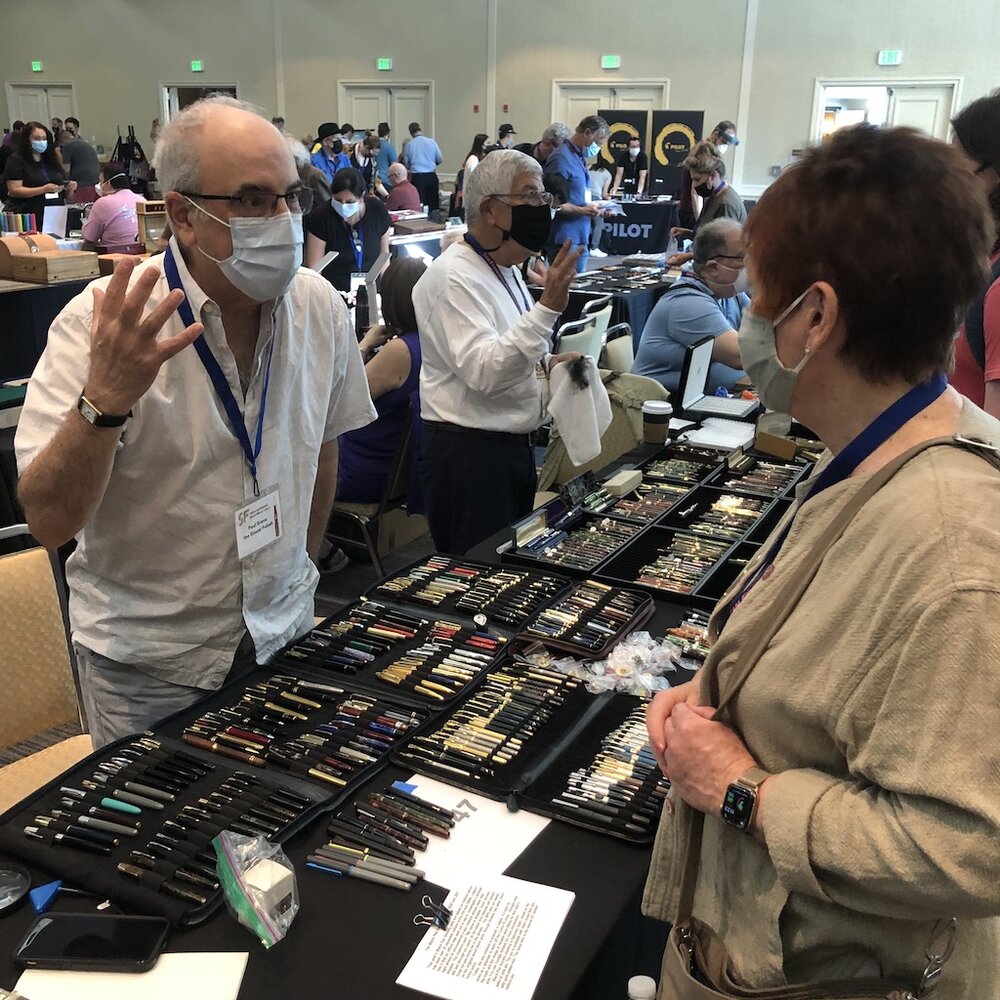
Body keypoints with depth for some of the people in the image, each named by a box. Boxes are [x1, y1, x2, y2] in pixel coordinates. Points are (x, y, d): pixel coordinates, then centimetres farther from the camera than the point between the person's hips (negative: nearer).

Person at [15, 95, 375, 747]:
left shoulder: (320, 307, -6)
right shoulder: (102, 321, -19)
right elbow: (49, 521, -22)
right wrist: (104, 396, -37)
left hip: (285, 632, 4)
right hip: (149, 663, -3)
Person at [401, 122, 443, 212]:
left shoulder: (408, 145, -2)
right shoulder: (432, 142, -2)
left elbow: (406, 165, 7)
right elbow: (440, 160, 6)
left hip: (417, 177, -1)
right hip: (431, 176, 1)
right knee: (433, 204, 6)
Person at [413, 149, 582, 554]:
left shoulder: (505, 269, 13)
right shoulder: (454, 276, -18)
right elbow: (482, 371, -30)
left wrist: (546, 364, 4)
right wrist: (547, 307, -34)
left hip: (512, 443, 10)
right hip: (468, 451, -10)